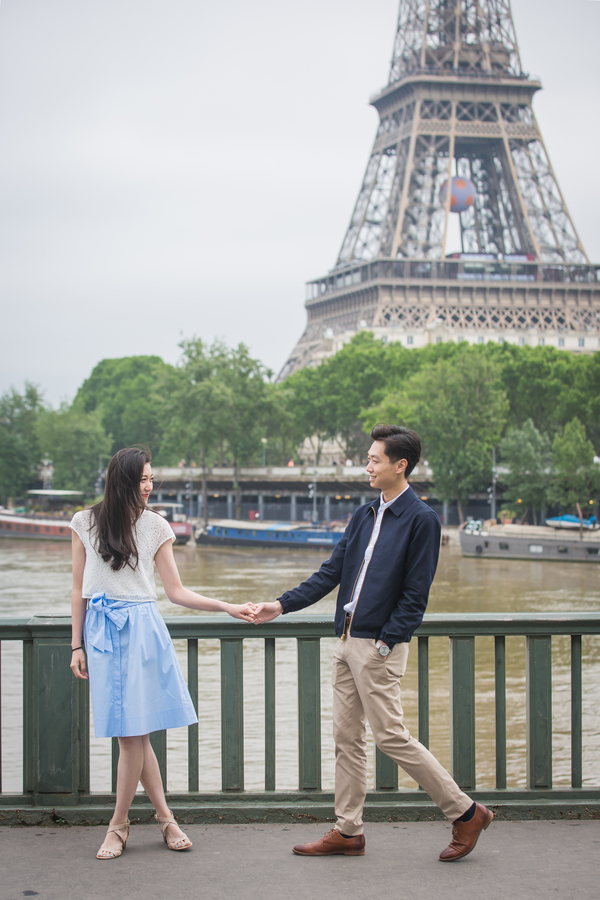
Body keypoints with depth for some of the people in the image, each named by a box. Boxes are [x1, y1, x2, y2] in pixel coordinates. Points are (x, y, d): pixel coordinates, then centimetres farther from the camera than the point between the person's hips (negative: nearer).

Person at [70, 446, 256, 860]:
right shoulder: (85, 523, 5)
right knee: (132, 733, 2)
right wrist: (77, 645, 6)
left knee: (133, 731, -4)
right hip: (100, 630, 1)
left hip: (141, 627, 0)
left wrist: (228, 607, -4)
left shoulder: (155, 526, 5)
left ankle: (119, 825, 7)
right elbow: (79, 589, 9)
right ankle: (165, 816, 14)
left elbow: (177, 591, 5)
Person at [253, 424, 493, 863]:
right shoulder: (364, 515, 12)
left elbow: (415, 595, -14)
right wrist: (281, 606, 8)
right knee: (347, 736, 10)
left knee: (391, 736, -6)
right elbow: (331, 574, 15)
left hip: (380, 646, -8)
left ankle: (466, 813, 6)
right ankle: (348, 831, 18)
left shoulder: (422, 520, -12)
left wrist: (385, 644, -18)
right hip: (349, 641, 8)